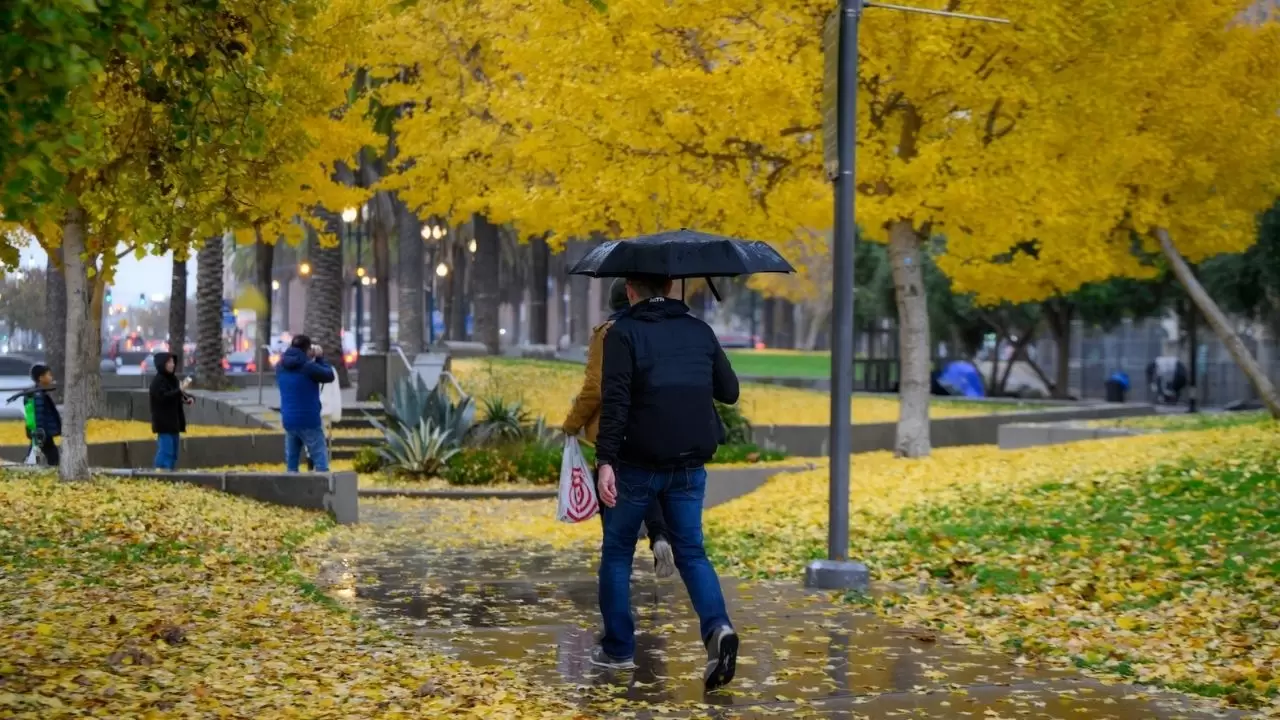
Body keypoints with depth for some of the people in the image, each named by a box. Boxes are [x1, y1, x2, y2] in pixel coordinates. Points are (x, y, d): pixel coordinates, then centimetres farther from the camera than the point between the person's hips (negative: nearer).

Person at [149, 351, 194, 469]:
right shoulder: (158, 381, -13)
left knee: (173, 451, 11)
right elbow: (163, 397, -24)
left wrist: (187, 398, 1)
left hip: (174, 421, 9)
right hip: (163, 422, -9)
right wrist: (180, 391, -31)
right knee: (165, 449, -12)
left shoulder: (172, 379, 12)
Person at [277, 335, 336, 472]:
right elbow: (330, 376, -3)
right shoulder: (308, 367, -15)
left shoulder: (281, 367, 5)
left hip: (289, 421, 6)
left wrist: (309, 359, 14)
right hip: (309, 421, -6)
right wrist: (320, 358, 7)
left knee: (291, 464, 10)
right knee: (320, 461, -1)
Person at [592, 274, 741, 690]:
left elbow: (615, 401, -17)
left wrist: (605, 461, -20)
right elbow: (730, 391, 14)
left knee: (617, 553, 12)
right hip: (689, 466, 4)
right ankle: (717, 626, -15)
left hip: (637, 464, -4)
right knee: (691, 551, 9)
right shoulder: (699, 331, 8)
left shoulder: (623, 334, -6)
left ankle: (618, 648, 15)